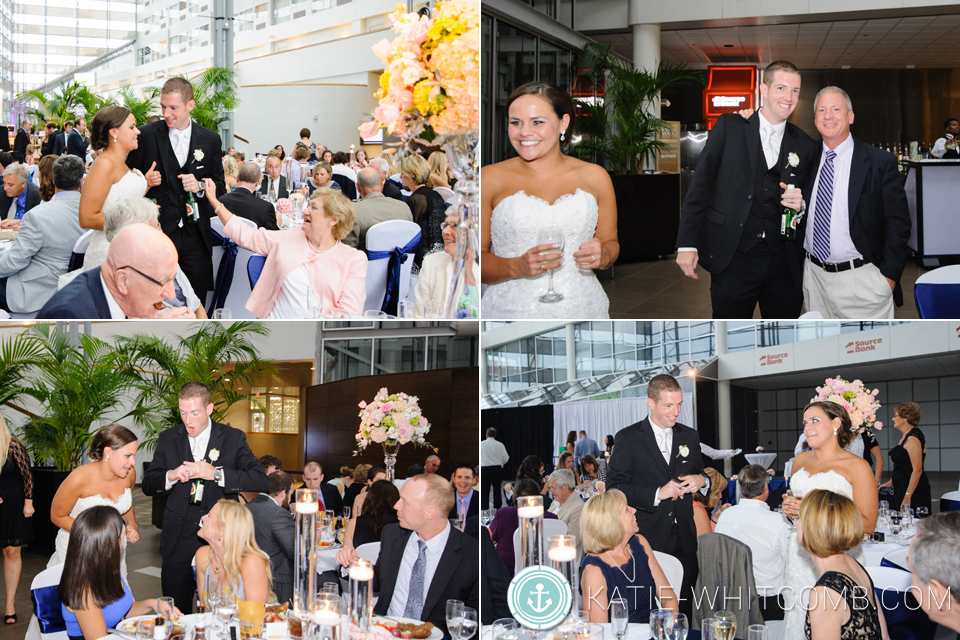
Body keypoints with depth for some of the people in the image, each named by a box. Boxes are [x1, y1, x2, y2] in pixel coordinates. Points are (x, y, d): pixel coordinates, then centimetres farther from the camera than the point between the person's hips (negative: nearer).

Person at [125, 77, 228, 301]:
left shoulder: (210, 140, 6)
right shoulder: (146, 136, 0)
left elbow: (220, 187, 11)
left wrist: (200, 186, -10)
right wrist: (144, 181, -13)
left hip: (195, 238, 2)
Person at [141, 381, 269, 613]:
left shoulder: (233, 438, 1)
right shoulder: (168, 439, 9)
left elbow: (261, 482, -8)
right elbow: (147, 485, 10)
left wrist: (217, 473, -19)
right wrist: (171, 475, -12)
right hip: (178, 541, 2)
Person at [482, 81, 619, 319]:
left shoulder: (594, 177, 7)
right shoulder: (489, 179, -1)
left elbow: (610, 242, 15)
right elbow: (477, 259, -3)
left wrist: (603, 256, -7)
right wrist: (517, 267, -21)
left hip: (581, 307, 2)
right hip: (511, 309, -2)